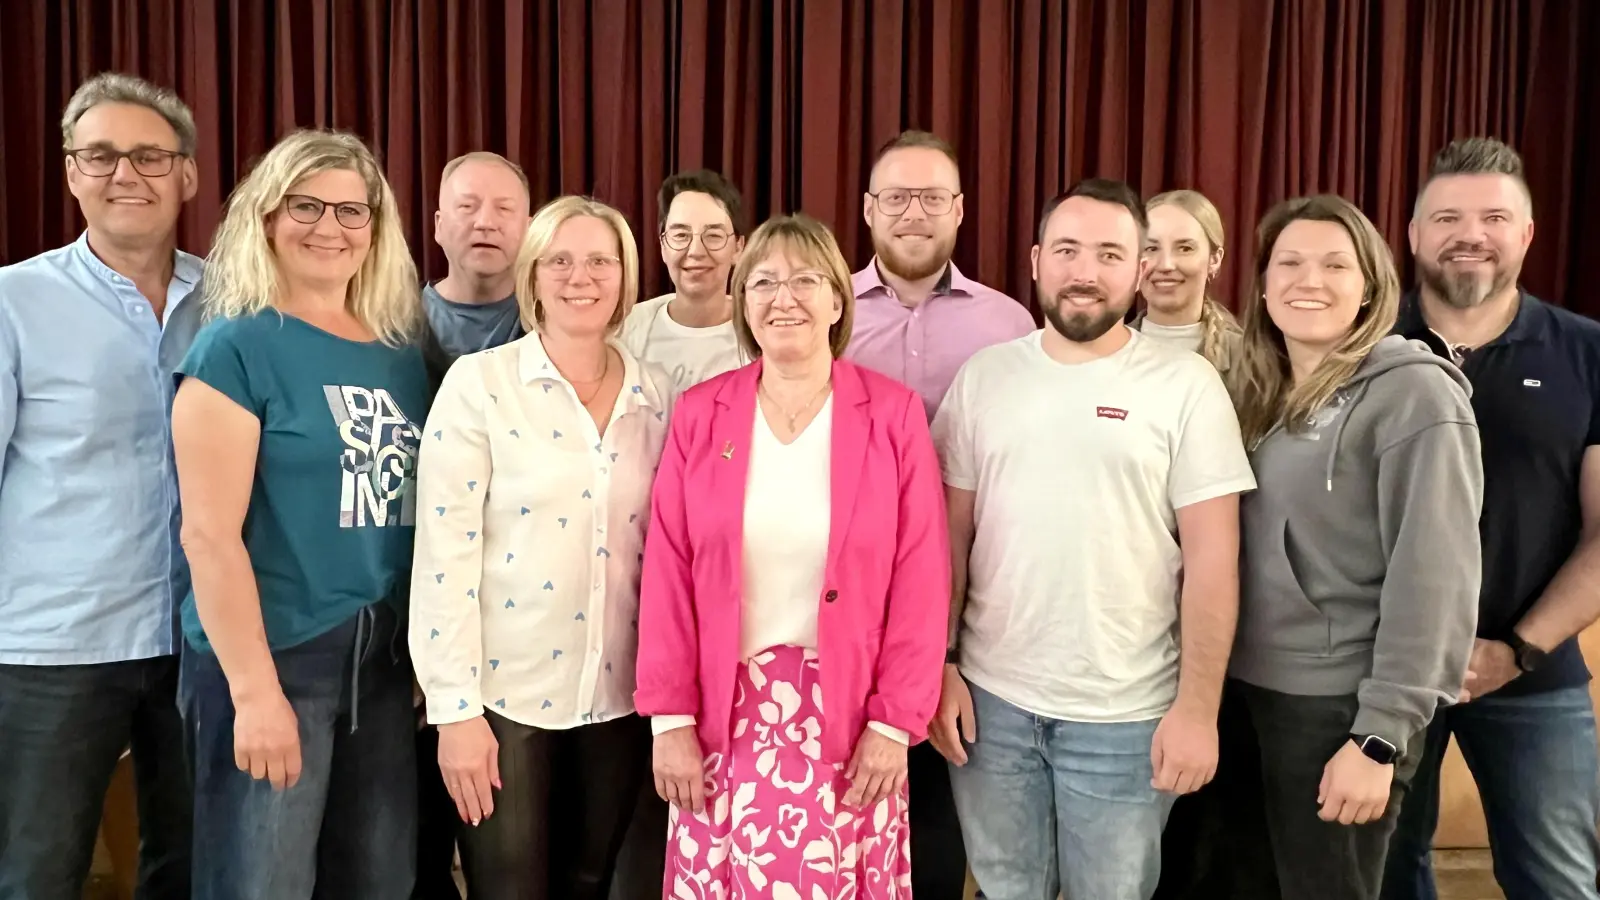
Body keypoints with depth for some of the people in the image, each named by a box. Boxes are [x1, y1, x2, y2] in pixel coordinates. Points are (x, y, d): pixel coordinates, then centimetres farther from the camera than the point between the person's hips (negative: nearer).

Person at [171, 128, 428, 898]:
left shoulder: (401, 351, 8)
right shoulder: (235, 346, -8)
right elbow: (208, 533, -14)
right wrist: (254, 689, -17)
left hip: (386, 658, 6)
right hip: (269, 656, -5)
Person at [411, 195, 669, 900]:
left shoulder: (658, 397, 4)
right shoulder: (479, 382, -8)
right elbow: (444, 552, -11)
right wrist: (456, 707, -13)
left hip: (620, 694, 4)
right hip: (506, 691, -3)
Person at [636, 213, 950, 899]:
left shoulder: (893, 414, -3)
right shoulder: (700, 414, 1)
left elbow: (920, 581, -4)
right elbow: (668, 577, 1)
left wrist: (894, 723, -6)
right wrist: (670, 718, -2)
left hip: (847, 715, -1)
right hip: (726, 715, 1)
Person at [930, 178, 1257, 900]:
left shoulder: (1186, 385, -5)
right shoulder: (983, 375, 3)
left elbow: (1212, 559, -6)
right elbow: (951, 534, 6)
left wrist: (1197, 706, -9)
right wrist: (938, 664, 1)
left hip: (1125, 712, -2)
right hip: (989, 697, 2)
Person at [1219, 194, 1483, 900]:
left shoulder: (1414, 395, -12)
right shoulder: (1257, 392, 8)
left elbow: (1432, 578, -17)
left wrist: (1381, 735, -19)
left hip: (1338, 704, -6)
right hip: (1246, 687, 6)